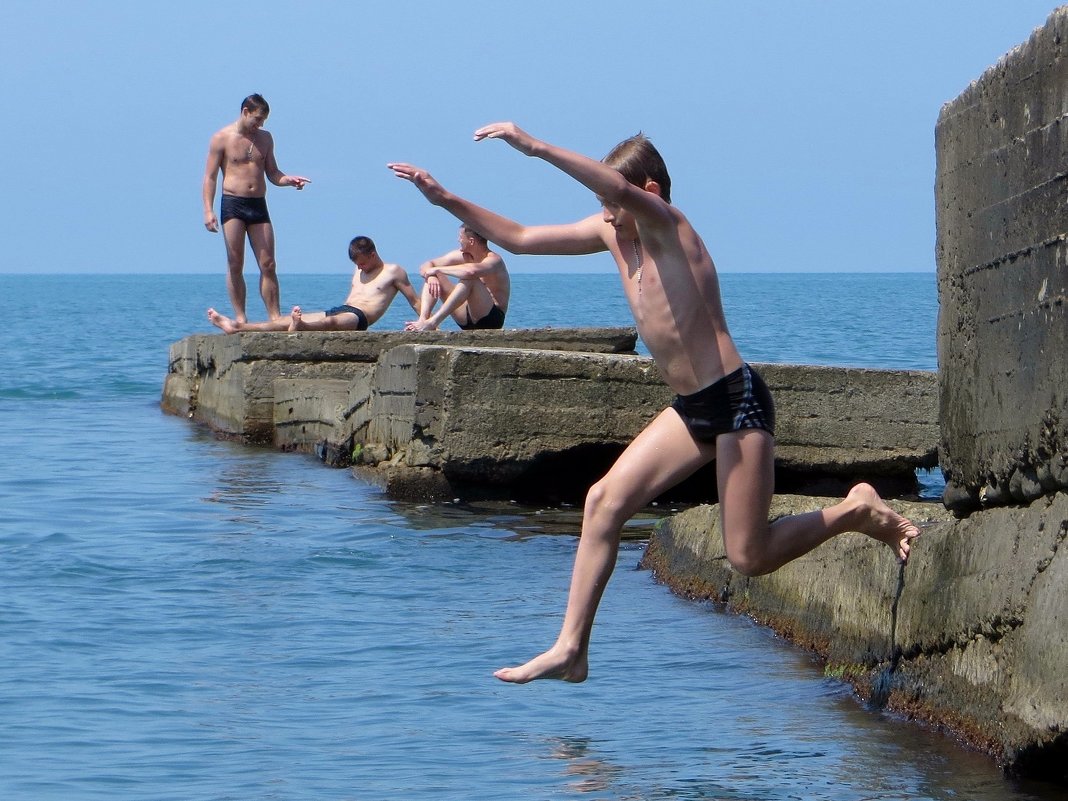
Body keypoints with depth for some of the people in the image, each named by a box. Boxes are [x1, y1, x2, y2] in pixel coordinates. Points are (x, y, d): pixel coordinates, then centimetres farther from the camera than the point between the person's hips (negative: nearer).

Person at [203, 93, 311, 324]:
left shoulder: (265, 138, 14)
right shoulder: (222, 138, 1)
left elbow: (272, 173, 19)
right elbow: (210, 177, -1)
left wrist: (288, 180, -3)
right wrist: (208, 210, -12)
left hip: (258, 205, 4)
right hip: (232, 203, -4)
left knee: (268, 265, -2)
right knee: (235, 265, -4)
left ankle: (274, 318, -2)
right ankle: (240, 319, -2)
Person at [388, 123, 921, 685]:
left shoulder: (667, 227, -15)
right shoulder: (611, 233, 8)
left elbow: (619, 187, -38)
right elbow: (519, 238, 14)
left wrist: (535, 147, -44)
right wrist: (448, 201, 4)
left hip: (737, 401, -9)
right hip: (691, 409, 9)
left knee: (748, 558, -7)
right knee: (605, 501, 0)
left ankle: (857, 512, 14)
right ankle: (570, 650, 2)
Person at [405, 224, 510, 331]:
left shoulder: (494, 260, -16)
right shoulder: (461, 255, 6)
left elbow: (471, 271, -40)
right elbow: (426, 266, 6)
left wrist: (438, 269, -28)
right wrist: (431, 277, -19)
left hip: (492, 319, -8)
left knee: (469, 279, -33)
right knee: (433, 278, 3)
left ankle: (432, 322, -36)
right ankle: (423, 318, -20)